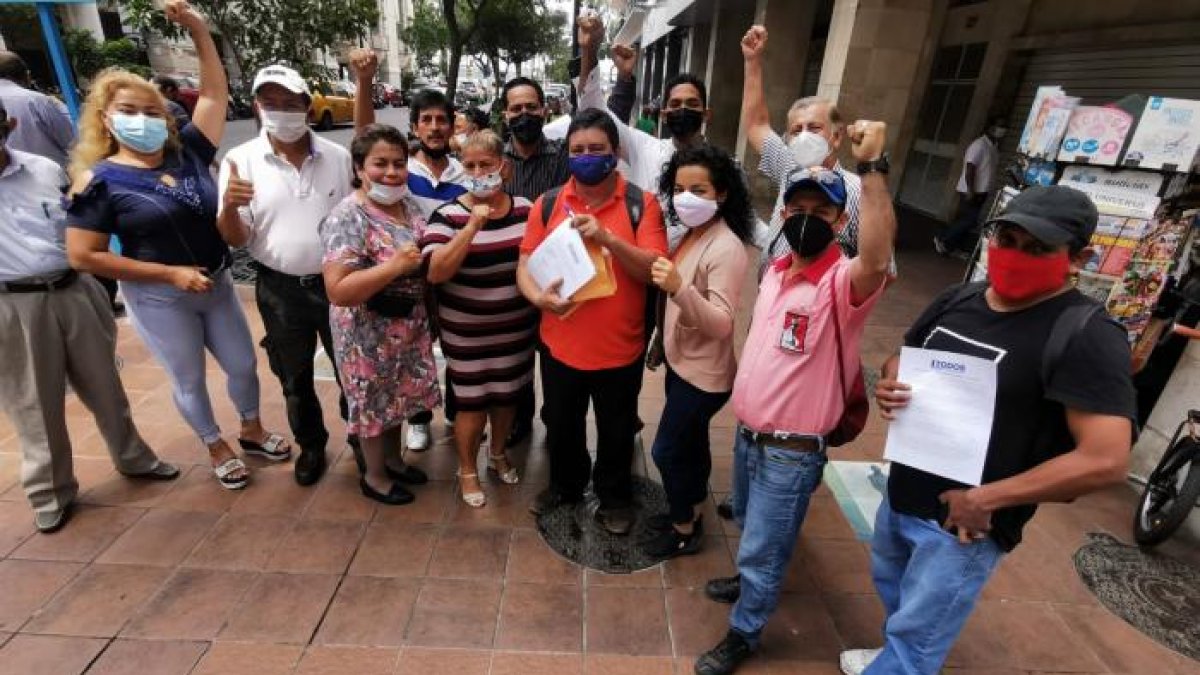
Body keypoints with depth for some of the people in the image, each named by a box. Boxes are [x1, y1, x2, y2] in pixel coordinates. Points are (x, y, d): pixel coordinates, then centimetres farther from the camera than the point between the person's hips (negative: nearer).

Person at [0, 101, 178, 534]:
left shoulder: (46, 170, 3)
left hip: (72, 292, 3)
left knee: (103, 385, 15)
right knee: (35, 403, 9)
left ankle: (133, 458, 34)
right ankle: (50, 491, 27)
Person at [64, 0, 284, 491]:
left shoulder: (187, 153, -2)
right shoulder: (101, 181, -11)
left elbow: (215, 93, 3)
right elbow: (82, 256, -12)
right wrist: (171, 273, -18)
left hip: (218, 285, 4)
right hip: (159, 299, -3)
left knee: (243, 364, 15)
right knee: (189, 379, 13)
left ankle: (252, 431, 39)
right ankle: (217, 448, 34)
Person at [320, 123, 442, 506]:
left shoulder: (408, 203, 2)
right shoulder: (347, 217, -22)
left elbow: (425, 259, 17)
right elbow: (337, 291, -29)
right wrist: (394, 266, -33)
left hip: (410, 324, 7)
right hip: (370, 331, -7)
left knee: (398, 397, 22)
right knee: (376, 403, 12)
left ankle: (392, 459, 45)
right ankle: (374, 476, 35)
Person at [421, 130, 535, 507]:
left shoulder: (525, 209, 0)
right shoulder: (448, 215, -10)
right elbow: (436, 273, -21)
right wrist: (472, 226, -28)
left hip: (516, 329, 4)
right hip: (468, 334, -3)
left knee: (508, 395, 19)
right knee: (473, 403, 7)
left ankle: (498, 454, 45)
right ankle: (467, 470, 33)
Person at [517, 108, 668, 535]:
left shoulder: (641, 203, -7)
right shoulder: (548, 204, 0)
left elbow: (654, 271, -15)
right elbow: (526, 264, -1)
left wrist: (607, 237, -28)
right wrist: (538, 296, -22)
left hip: (619, 348, -2)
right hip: (560, 344, 3)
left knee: (616, 432, 18)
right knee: (561, 426, 22)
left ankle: (614, 496, 44)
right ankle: (565, 485, 50)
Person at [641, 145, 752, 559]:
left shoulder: (726, 248, -24)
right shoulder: (691, 236, 2)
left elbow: (721, 324, -30)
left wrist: (678, 289, -43)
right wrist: (661, 342, 17)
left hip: (703, 371, -8)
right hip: (681, 361, 8)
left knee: (667, 450, 4)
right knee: (690, 443, 22)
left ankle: (685, 529, 26)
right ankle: (688, 511, 42)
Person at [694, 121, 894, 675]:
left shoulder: (843, 281, -21)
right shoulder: (775, 270, 5)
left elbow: (878, 259, -46)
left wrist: (872, 167, -48)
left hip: (793, 451, -7)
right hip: (747, 433, 8)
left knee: (763, 549, 12)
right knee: (749, 528, 30)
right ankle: (751, 579, 58)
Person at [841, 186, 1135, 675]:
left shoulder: (1087, 336, -21)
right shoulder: (958, 299, 0)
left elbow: (1106, 460, -27)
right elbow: (901, 359, 13)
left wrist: (985, 499, -22)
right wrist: (887, 385, -11)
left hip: (964, 525, -7)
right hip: (900, 496, 8)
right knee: (892, 588, 31)